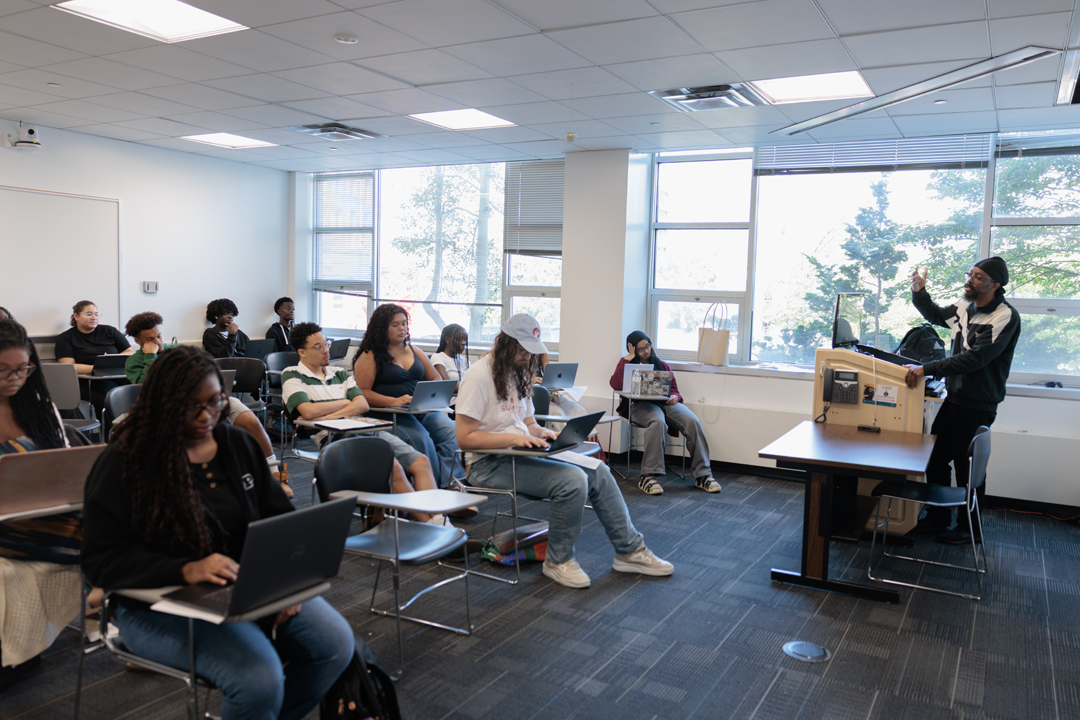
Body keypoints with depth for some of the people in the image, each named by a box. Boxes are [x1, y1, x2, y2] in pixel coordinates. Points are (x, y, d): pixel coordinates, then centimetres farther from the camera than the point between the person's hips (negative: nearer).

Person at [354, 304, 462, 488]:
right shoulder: (370, 356, 3)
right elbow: (362, 392, -8)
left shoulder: (414, 352, 21)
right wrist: (394, 401, -21)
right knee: (422, 438, -34)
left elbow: (436, 378, 24)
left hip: (422, 411, 5)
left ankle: (450, 483, -29)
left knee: (453, 432, -23)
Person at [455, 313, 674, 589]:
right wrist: (514, 438, -25)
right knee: (573, 480, -26)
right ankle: (558, 560, -6)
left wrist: (539, 432, -5)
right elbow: (464, 438, -19)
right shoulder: (479, 376, -14)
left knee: (598, 472, -4)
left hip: (522, 454, 9)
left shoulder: (518, 374, 14)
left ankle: (629, 550, 8)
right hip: (491, 464, -9)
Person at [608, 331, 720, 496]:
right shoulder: (628, 365, 15)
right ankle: (648, 476, -39)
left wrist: (674, 397, -6)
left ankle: (702, 475, -22)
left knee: (693, 422, -26)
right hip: (641, 404, -4)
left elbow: (674, 389, 20)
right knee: (657, 421, -40)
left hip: (666, 402, 4)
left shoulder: (662, 365, 26)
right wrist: (627, 358, -3)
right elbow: (616, 385, -6)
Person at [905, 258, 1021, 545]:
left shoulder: (1005, 316, -17)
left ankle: (970, 529, 21)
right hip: (954, 397, 7)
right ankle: (937, 519, 27)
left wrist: (927, 369, -30)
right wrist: (919, 292, 7)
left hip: (977, 405, -7)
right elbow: (936, 315, 26)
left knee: (968, 468, 4)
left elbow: (975, 359, -26)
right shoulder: (965, 306, 5)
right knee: (936, 459, 12)